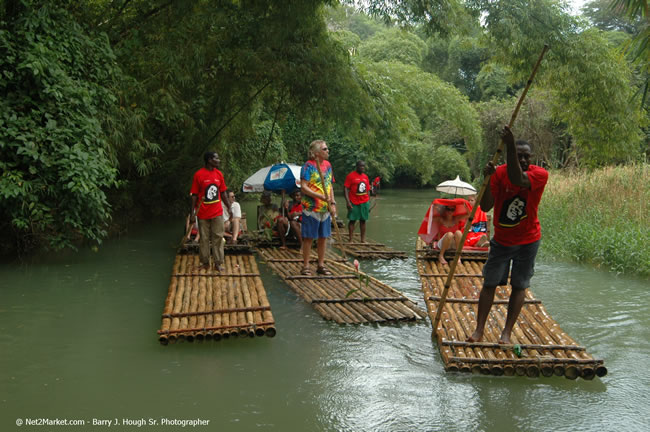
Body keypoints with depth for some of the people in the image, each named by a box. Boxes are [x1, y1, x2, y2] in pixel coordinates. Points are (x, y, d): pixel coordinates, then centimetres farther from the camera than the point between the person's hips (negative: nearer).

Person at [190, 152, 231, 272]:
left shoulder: (219, 174, 4)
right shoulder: (198, 175, -9)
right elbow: (194, 195, -7)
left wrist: (229, 208, 8)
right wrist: (193, 213, -9)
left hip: (217, 212, 3)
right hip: (203, 213, -3)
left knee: (218, 237, 2)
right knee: (204, 238, 7)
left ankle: (218, 263, 9)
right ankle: (205, 263, 18)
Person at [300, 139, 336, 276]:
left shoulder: (328, 165, 11)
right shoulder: (308, 166, -10)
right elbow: (304, 187, -16)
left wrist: (332, 203, 6)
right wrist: (321, 196, -23)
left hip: (325, 208, 7)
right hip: (311, 208, -7)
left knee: (323, 237, 11)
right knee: (308, 238, 1)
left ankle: (321, 265, 21)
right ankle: (306, 266, 9)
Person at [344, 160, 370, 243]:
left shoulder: (365, 177, 12)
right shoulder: (351, 176, -5)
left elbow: (367, 190, 16)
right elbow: (345, 189, -9)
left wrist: (369, 203, 12)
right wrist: (348, 201, -17)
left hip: (364, 203, 5)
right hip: (354, 203, -5)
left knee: (363, 220, 7)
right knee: (352, 220, -1)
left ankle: (363, 240, 13)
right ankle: (350, 240, 4)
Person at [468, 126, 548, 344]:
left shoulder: (540, 174, -16)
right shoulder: (499, 173, -11)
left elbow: (518, 179, -39)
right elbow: (485, 207, -19)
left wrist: (510, 145, -43)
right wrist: (487, 179, -32)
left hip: (528, 241, -1)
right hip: (501, 240, 2)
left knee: (519, 286, 5)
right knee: (489, 283, 3)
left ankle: (506, 332, 13)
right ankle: (479, 330, 11)